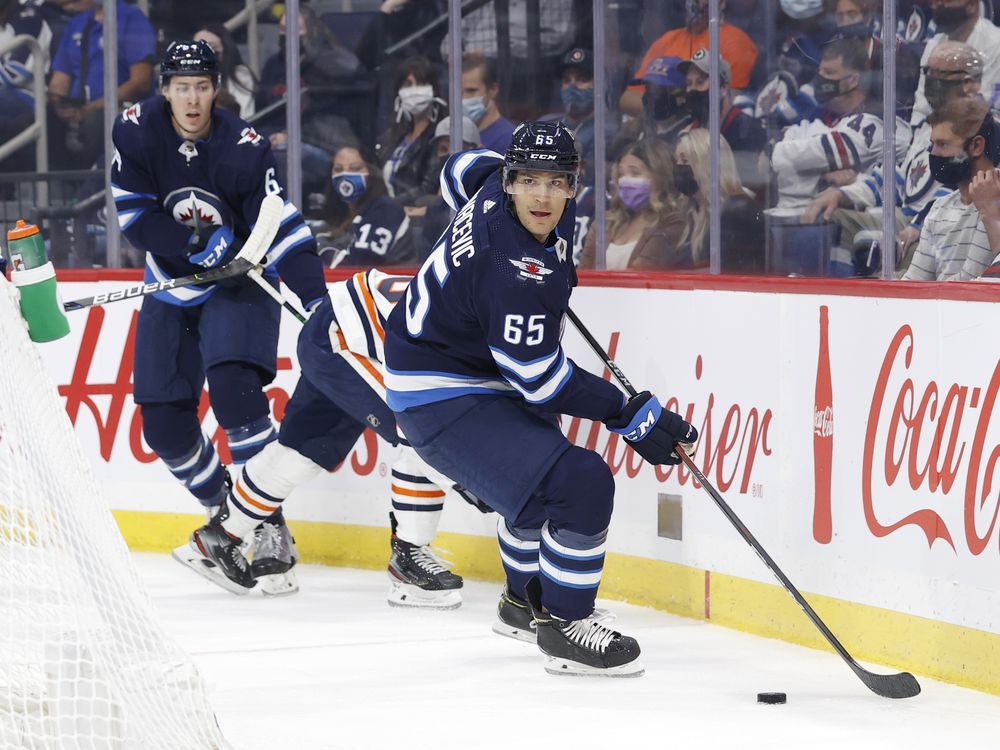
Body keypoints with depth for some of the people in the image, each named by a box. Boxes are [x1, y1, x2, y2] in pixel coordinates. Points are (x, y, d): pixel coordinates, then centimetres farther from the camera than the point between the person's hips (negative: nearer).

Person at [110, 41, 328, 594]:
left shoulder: (244, 148, -19)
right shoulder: (136, 131, -13)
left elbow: (283, 231, -19)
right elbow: (135, 215, -11)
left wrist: (320, 304, -27)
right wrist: (197, 244, -24)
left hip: (239, 285, -4)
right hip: (170, 290, 4)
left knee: (235, 391, -27)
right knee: (164, 423, -1)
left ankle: (270, 526, -19)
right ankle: (224, 513, 23)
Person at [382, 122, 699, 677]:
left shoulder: (498, 182, -7)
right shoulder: (512, 272, -33)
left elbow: (461, 170, 18)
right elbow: (543, 380, -27)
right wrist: (632, 415, -21)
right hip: (441, 400, -11)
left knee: (538, 478, 33)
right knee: (580, 483, -23)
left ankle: (525, 602, 53)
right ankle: (565, 628, -7)